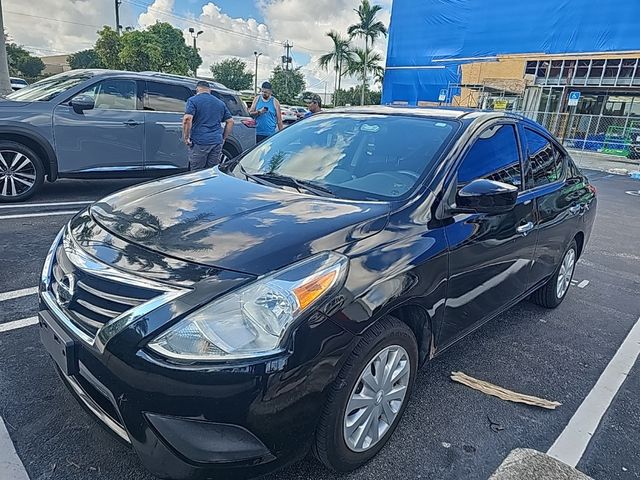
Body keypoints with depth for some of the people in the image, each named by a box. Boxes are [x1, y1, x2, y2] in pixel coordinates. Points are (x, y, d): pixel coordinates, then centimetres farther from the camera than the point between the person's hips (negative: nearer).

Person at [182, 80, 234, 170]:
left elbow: (187, 119, -14)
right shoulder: (220, 103, 17)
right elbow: (230, 121, 16)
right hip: (217, 142, 5)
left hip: (199, 142, -5)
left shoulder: (193, 100, 1)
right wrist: (223, 138, 18)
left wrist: (186, 137, -7)